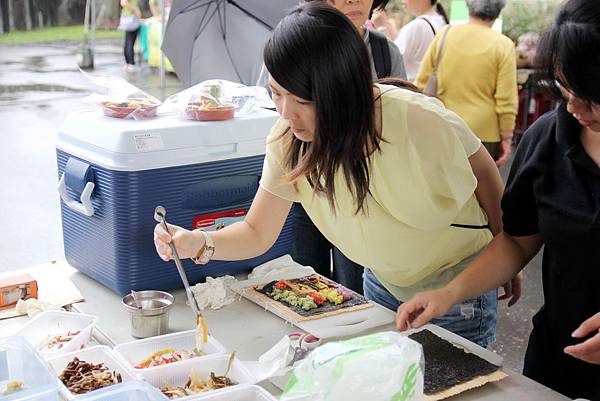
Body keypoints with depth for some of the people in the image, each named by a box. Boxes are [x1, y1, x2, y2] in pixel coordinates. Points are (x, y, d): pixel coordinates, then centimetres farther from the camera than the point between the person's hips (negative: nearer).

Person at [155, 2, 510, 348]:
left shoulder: (421, 121, -32)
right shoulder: (288, 140, -20)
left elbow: (485, 176, -12)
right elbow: (258, 233, -12)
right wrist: (200, 244, -33)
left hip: (458, 288, -4)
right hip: (383, 286, 4)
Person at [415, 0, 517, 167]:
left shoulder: (443, 35, -1)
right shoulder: (503, 45, -8)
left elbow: (422, 82, 4)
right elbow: (506, 100, -10)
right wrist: (506, 138, 0)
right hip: (483, 134, -2)